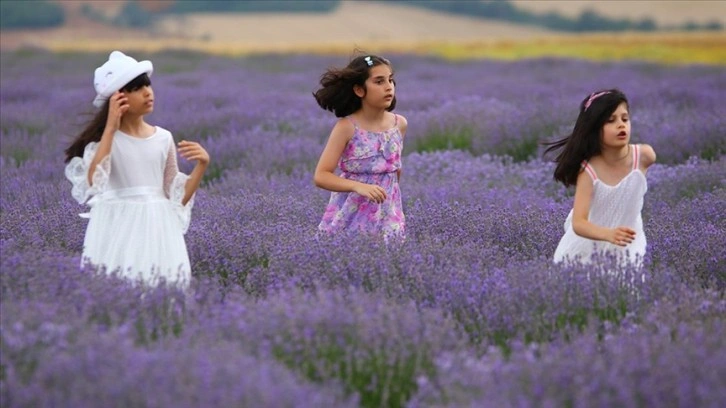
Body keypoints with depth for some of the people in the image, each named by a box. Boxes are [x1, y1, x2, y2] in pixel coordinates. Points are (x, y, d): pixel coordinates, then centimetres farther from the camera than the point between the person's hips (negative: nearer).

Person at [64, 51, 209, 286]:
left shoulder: (163, 138, 7)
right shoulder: (103, 137, -2)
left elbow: (177, 198, 10)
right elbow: (92, 183, -22)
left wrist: (202, 164, -5)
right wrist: (110, 128, -19)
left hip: (158, 230, 3)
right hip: (116, 231, -3)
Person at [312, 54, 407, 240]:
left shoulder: (399, 124, 1)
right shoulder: (346, 127, -11)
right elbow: (321, 176, -15)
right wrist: (359, 187, -28)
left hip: (387, 216, 3)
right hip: (350, 218, -3)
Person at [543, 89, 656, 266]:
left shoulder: (644, 156, -21)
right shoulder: (588, 171, -28)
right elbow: (578, 224, -36)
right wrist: (608, 234, -55)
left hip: (627, 247, 2)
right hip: (586, 249, -2)